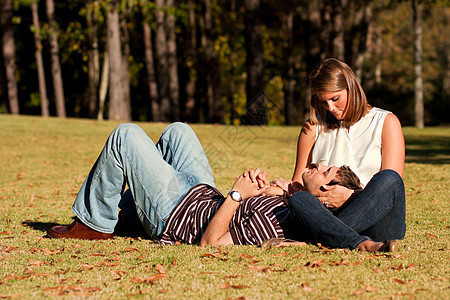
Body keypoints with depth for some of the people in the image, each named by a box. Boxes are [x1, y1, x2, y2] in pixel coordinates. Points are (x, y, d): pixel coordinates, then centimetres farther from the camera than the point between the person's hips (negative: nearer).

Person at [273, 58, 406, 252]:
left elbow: (391, 184, -1)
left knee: (388, 178, -32)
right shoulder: (314, 127, 17)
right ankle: (362, 244, -49)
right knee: (298, 200, -31)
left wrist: (351, 196, -17)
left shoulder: (386, 122, 9)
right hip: (331, 215, 2)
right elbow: (298, 183, 18)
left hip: (377, 220, -1)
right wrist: (288, 188, -7)